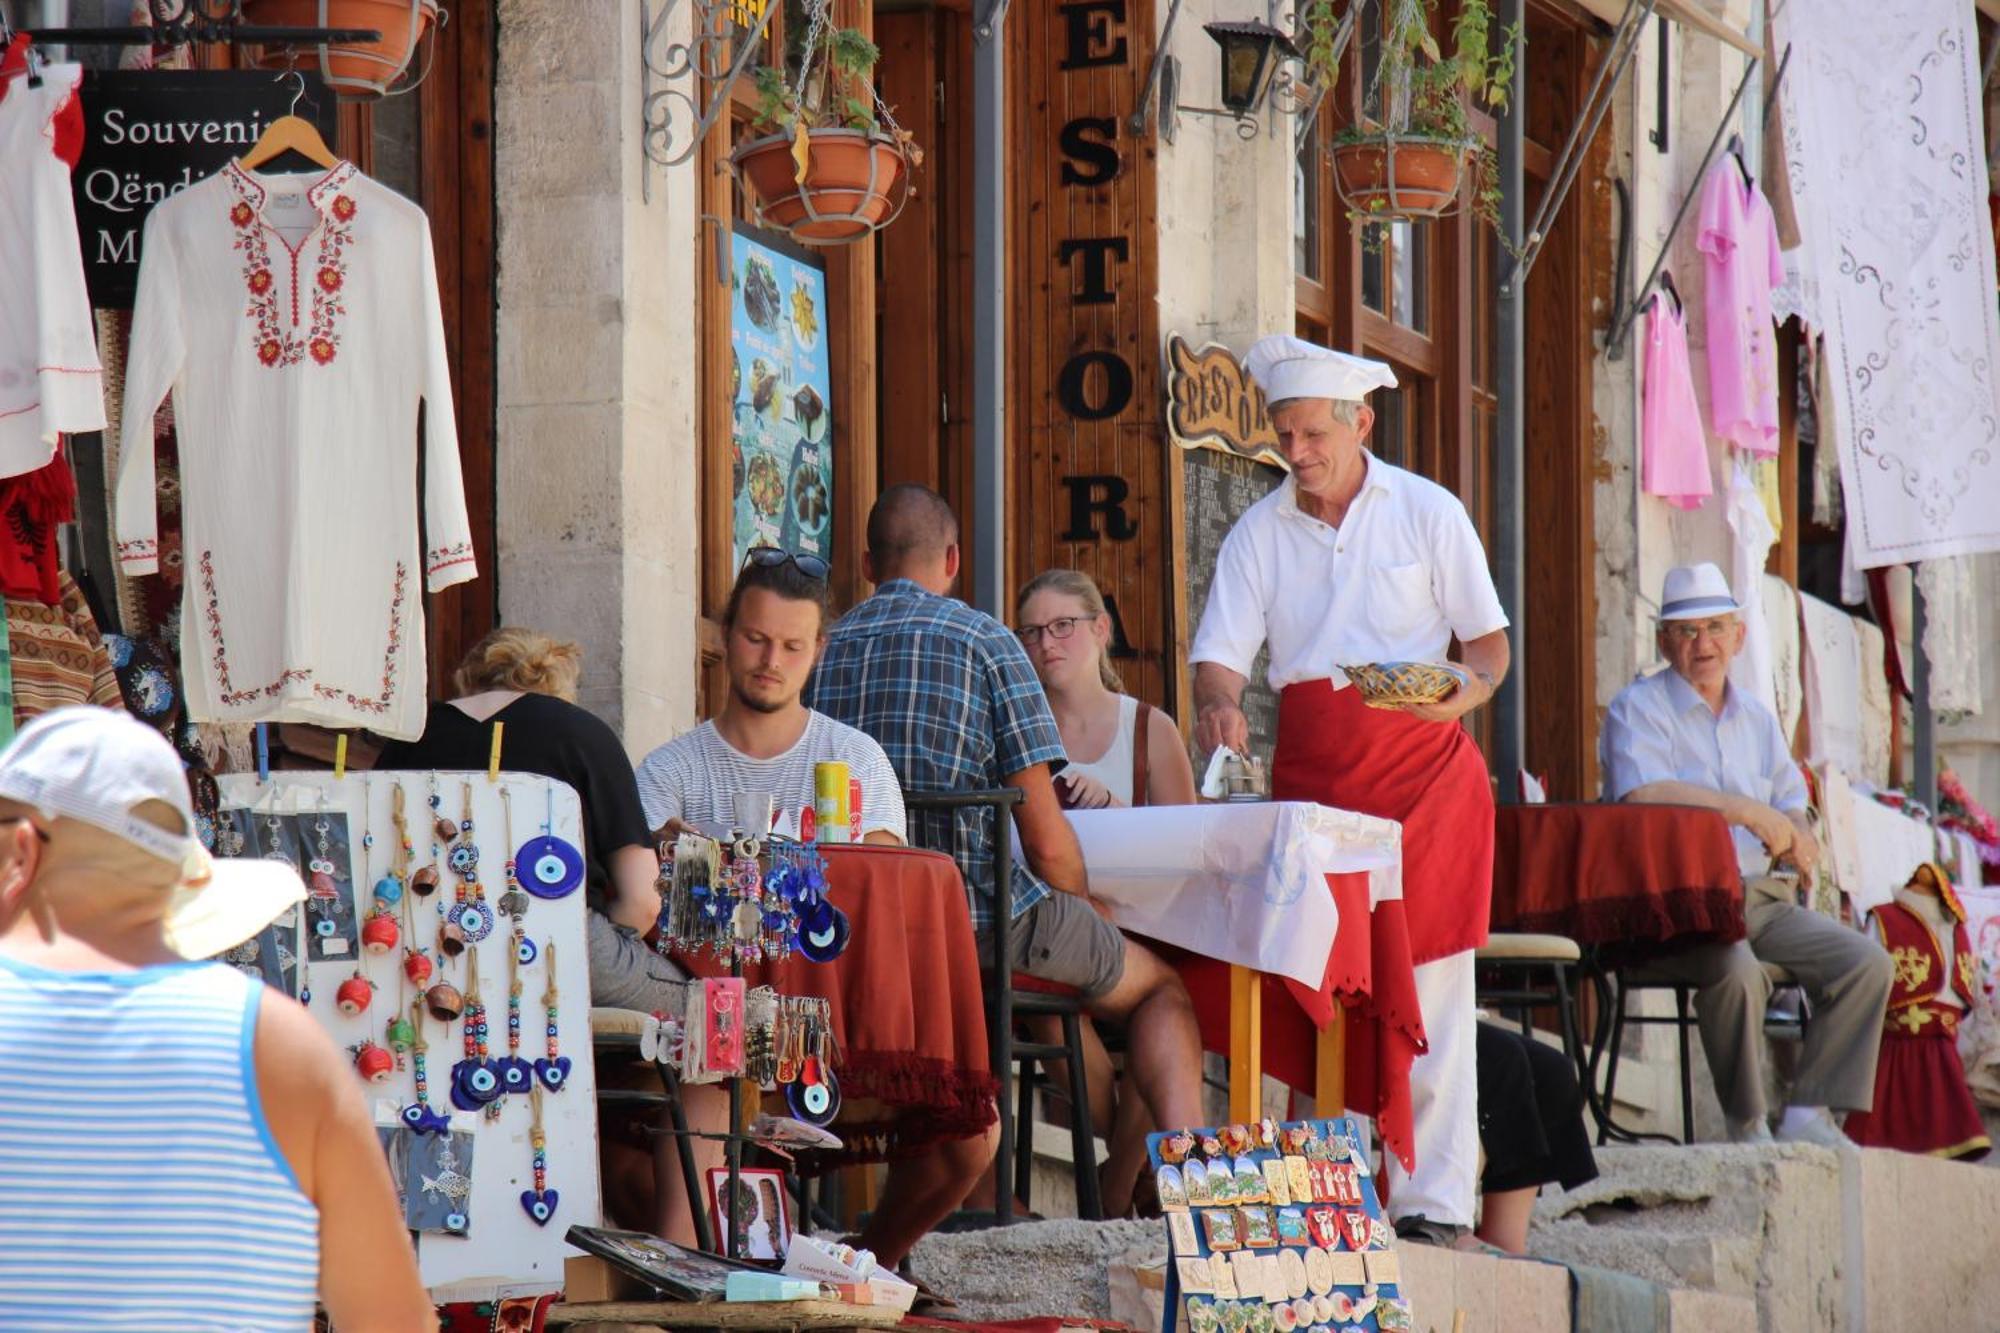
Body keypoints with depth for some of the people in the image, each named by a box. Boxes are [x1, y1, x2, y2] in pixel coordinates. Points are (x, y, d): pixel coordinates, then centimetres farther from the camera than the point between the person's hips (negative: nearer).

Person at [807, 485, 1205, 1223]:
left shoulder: (823, 647, 5)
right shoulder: (986, 641, -7)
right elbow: (1047, 842, -9)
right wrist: (1088, 923, 12)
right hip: (979, 920, -5)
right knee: (1161, 988, 19)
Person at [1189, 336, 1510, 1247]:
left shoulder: (1426, 513, 2)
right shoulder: (1260, 532, 8)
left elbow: (1489, 640, 5)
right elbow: (1222, 651, 2)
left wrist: (1467, 690, -17)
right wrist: (1218, 704, -21)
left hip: (1422, 769, -3)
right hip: (1309, 781, 3)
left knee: (1427, 995, -6)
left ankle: (1431, 1201, -4)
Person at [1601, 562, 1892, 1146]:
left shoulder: (1755, 718, 20)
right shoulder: (1638, 708, -1)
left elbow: (1791, 809, 20)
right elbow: (1641, 794, -19)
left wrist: (1795, 839, -7)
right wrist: (1748, 812, -21)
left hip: (1762, 897, 7)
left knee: (1866, 961, -11)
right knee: (1736, 968, -36)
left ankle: (1808, 1116, -11)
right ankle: (1747, 1126, -22)